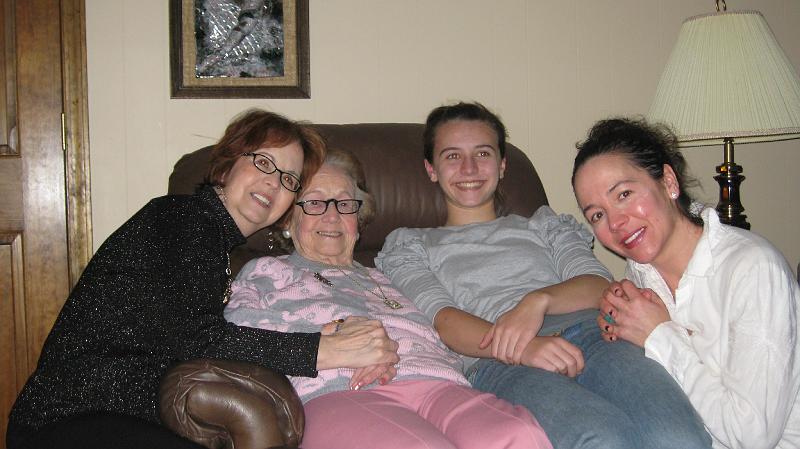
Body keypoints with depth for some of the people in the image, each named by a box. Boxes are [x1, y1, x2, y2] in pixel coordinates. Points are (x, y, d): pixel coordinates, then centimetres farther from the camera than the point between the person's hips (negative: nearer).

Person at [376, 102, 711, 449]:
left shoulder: (544, 224, 32)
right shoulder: (409, 246, 24)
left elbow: (599, 285, 14)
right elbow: (441, 319, 3)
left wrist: (539, 299, -10)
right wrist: (521, 349, -18)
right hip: (497, 363, -3)